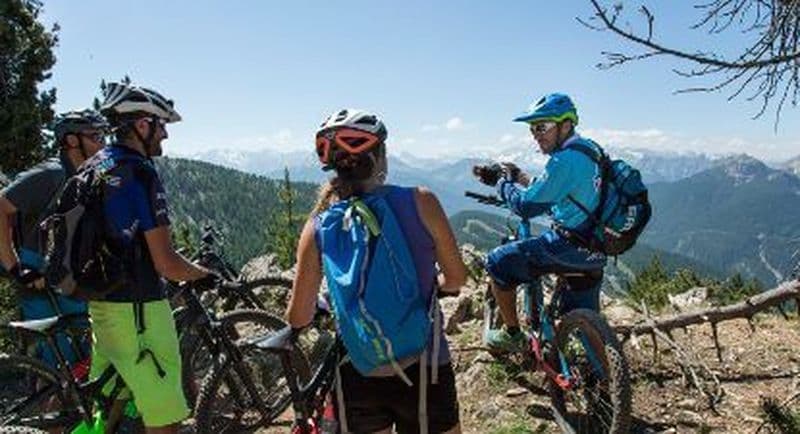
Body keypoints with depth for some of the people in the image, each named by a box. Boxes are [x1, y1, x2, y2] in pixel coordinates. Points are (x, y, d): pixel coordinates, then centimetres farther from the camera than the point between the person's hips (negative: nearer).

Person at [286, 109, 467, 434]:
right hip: (422, 370, -2)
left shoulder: (317, 226, -6)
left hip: (356, 376, 2)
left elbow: (298, 318, -2)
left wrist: (318, 308, 21)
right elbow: (457, 277, -1)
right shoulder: (420, 201, -12)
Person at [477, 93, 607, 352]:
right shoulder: (589, 148, 11)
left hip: (570, 247, -9)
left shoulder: (565, 160, -20)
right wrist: (517, 176, 15)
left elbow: (526, 206, -17)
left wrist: (504, 182, 0)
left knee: (498, 262, 3)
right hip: (596, 252, 9)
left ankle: (512, 335, 13)